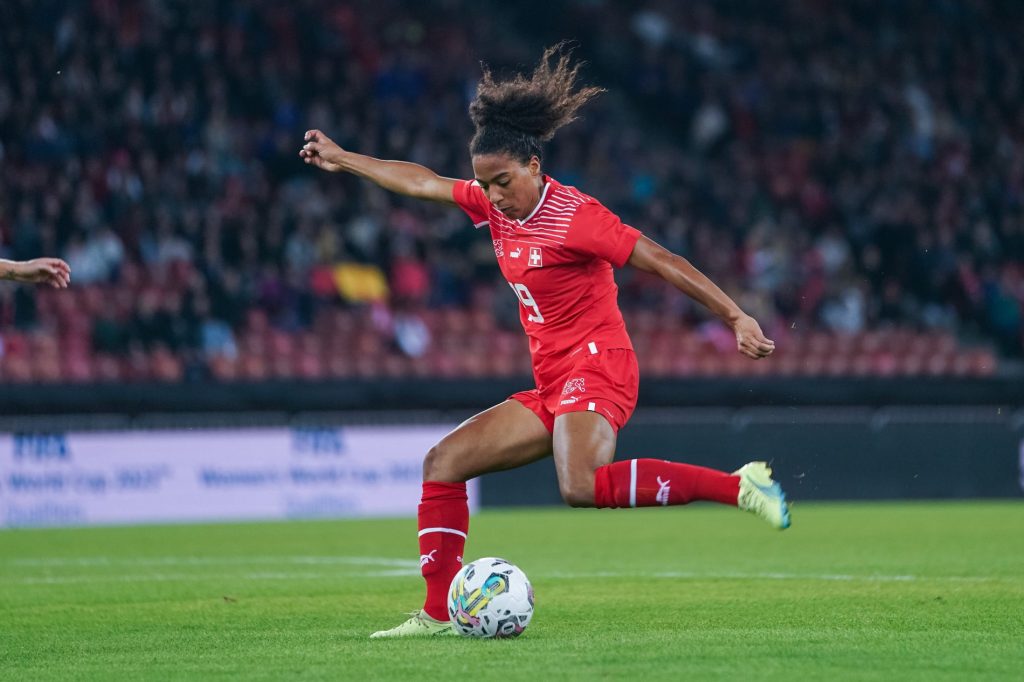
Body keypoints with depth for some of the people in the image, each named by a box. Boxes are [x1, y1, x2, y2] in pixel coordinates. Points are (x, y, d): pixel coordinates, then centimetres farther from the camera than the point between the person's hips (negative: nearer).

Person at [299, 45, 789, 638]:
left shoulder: (573, 217, -15)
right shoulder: (495, 204, 8)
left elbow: (663, 262, -15)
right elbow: (422, 183, 21)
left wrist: (735, 316, -19)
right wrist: (342, 159, 29)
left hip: (597, 367, -9)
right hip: (552, 385, 9)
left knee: (582, 485, -35)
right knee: (444, 462, 3)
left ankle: (738, 486, -31)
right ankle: (439, 614, 4)